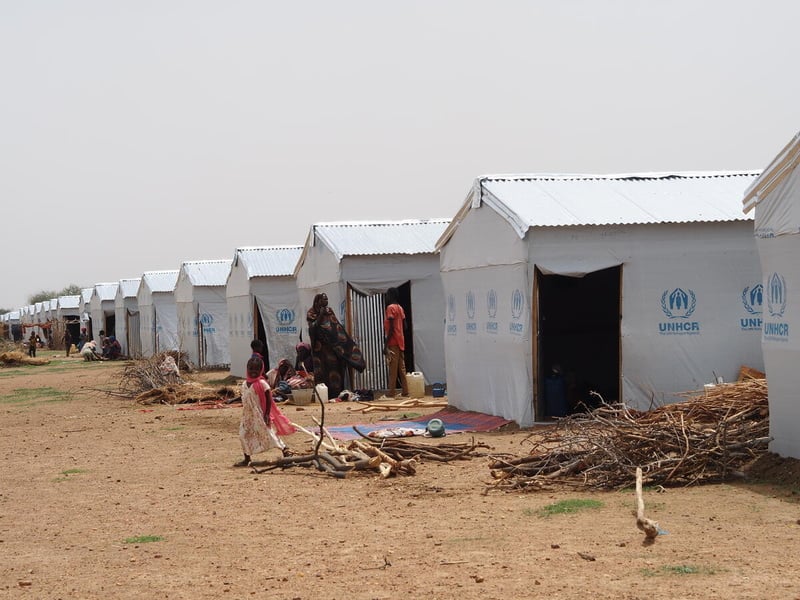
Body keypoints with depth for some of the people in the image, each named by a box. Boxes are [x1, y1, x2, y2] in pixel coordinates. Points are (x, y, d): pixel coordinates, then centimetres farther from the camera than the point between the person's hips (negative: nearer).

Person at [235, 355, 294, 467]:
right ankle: (246, 459, 17)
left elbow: (269, 399, -12)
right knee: (244, 435, 6)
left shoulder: (262, 383, -13)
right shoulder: (245, 384, 8)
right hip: (248, 415, 7)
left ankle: (285, 450, 3)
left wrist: (267, 414, -15)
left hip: (260, 415, -7)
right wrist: (244, 414, 16)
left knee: (269, 434, -6)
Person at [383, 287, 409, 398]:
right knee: (401, 368, 8)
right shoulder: (400, 308, 14)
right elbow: (404, 326, 15)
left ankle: (391, 392, -7)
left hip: (393, 343, -8)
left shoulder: (390, 308, -11)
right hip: (400, 342, 8)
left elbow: (391, 328, -17)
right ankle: (405, 390, 8)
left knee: (393, 369, -7)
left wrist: (385, 345, -16)